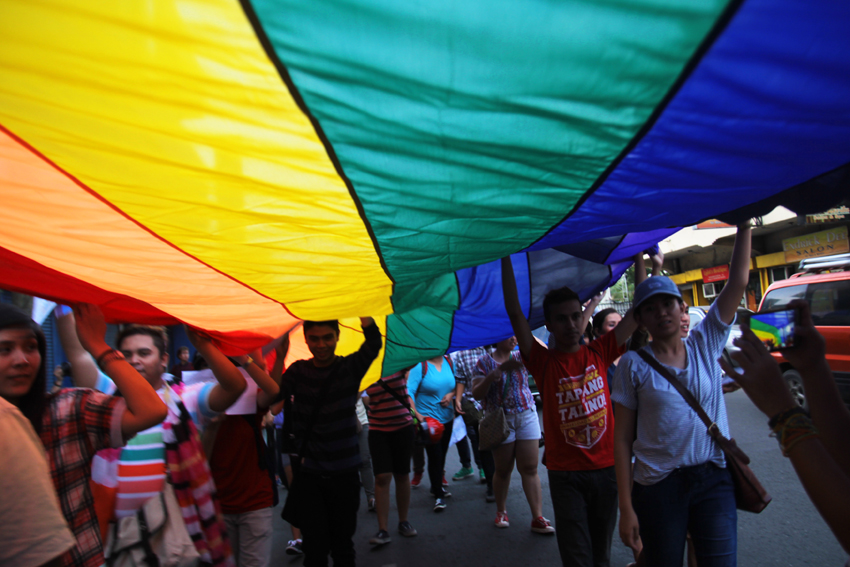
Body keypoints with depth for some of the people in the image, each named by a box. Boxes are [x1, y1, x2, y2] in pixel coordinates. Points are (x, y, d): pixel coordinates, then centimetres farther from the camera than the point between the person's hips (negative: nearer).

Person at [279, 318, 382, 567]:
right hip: (308, 472, 1)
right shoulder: (299, 370, 2)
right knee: (315, 546, 4)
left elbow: (373, 343, -25)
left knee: (343, 546, 13)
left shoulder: (350, 367, -5)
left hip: (344, 472, 0)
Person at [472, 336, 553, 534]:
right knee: (503, 470, 9)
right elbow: (476, 393, -7)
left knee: (530, 469, 1)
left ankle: (538, 518, 7)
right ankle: (501, 512, 28)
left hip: (527, 416, 2)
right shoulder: (485, 362, 0)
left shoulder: (521, 356, 5)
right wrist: (494, 374, -20)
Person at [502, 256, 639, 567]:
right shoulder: (543, 362, -6)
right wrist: (505, 257, -15)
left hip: (606, 468, 3)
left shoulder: (599, 353, 2)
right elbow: (514, 312, -14)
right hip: (565, 474, -2)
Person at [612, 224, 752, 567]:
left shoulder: (704, 344, 3)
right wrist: (626, 508, -9)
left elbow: (738, 282, -2)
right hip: (658, 487, -2)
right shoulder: (633, 365, -5)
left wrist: (744, 223, -4)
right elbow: (622, 438, -6)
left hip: (714, 478, 2)